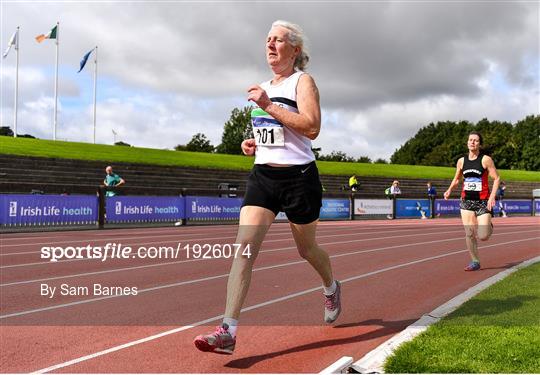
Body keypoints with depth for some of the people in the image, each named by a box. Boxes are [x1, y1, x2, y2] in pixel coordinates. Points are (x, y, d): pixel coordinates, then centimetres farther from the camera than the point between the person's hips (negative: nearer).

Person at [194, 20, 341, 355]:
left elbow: (312, 127, -20)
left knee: (307, 249, 12)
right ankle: (228, 331, -17)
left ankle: (331, 288, 46)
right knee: (244, 246, -12)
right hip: (263, 176, 5)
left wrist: (268, 105, -21)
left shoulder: (302, 81, -4)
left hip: (298, 177, -5)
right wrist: (253, 144, 8)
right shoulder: (265, 87, 16)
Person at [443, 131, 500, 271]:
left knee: (483, 237, -8)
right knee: (469, 234, -2)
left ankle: (489, 226, 27)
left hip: (483, 202, -3)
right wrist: (449, 190, 1)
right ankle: (475, 262, 10)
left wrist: (492, 196, -17)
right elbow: (456, 179, 19)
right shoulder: (461, 161, 6)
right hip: (466, 201, 4)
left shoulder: (486, 160, -5)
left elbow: (496, 178, -5)